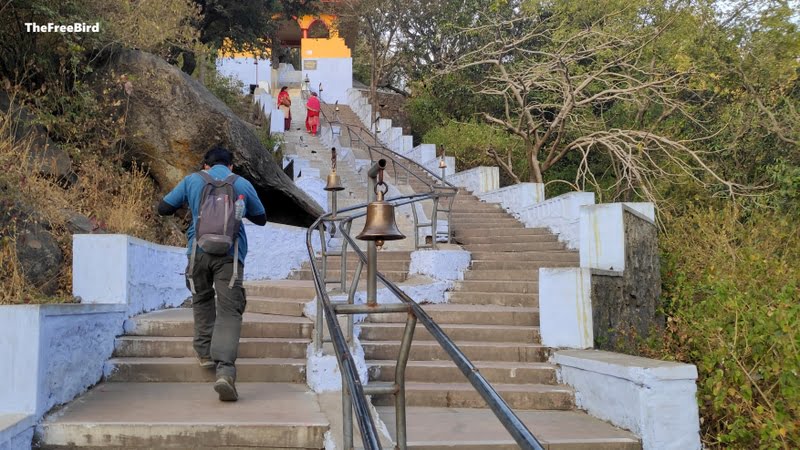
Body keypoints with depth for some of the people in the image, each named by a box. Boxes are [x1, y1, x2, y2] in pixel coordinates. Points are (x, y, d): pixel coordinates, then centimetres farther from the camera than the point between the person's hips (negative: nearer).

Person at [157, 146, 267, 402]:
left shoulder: (192, 181, 12)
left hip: (199, 251, 2)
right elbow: (261, 219, 23)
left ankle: (205, 353, 26)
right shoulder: (242, 184, 12)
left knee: (202, 300, 26)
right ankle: (225, 370, -22)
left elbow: (163, 209, 14)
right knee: (229, 311, -7)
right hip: (231, 254, -1)